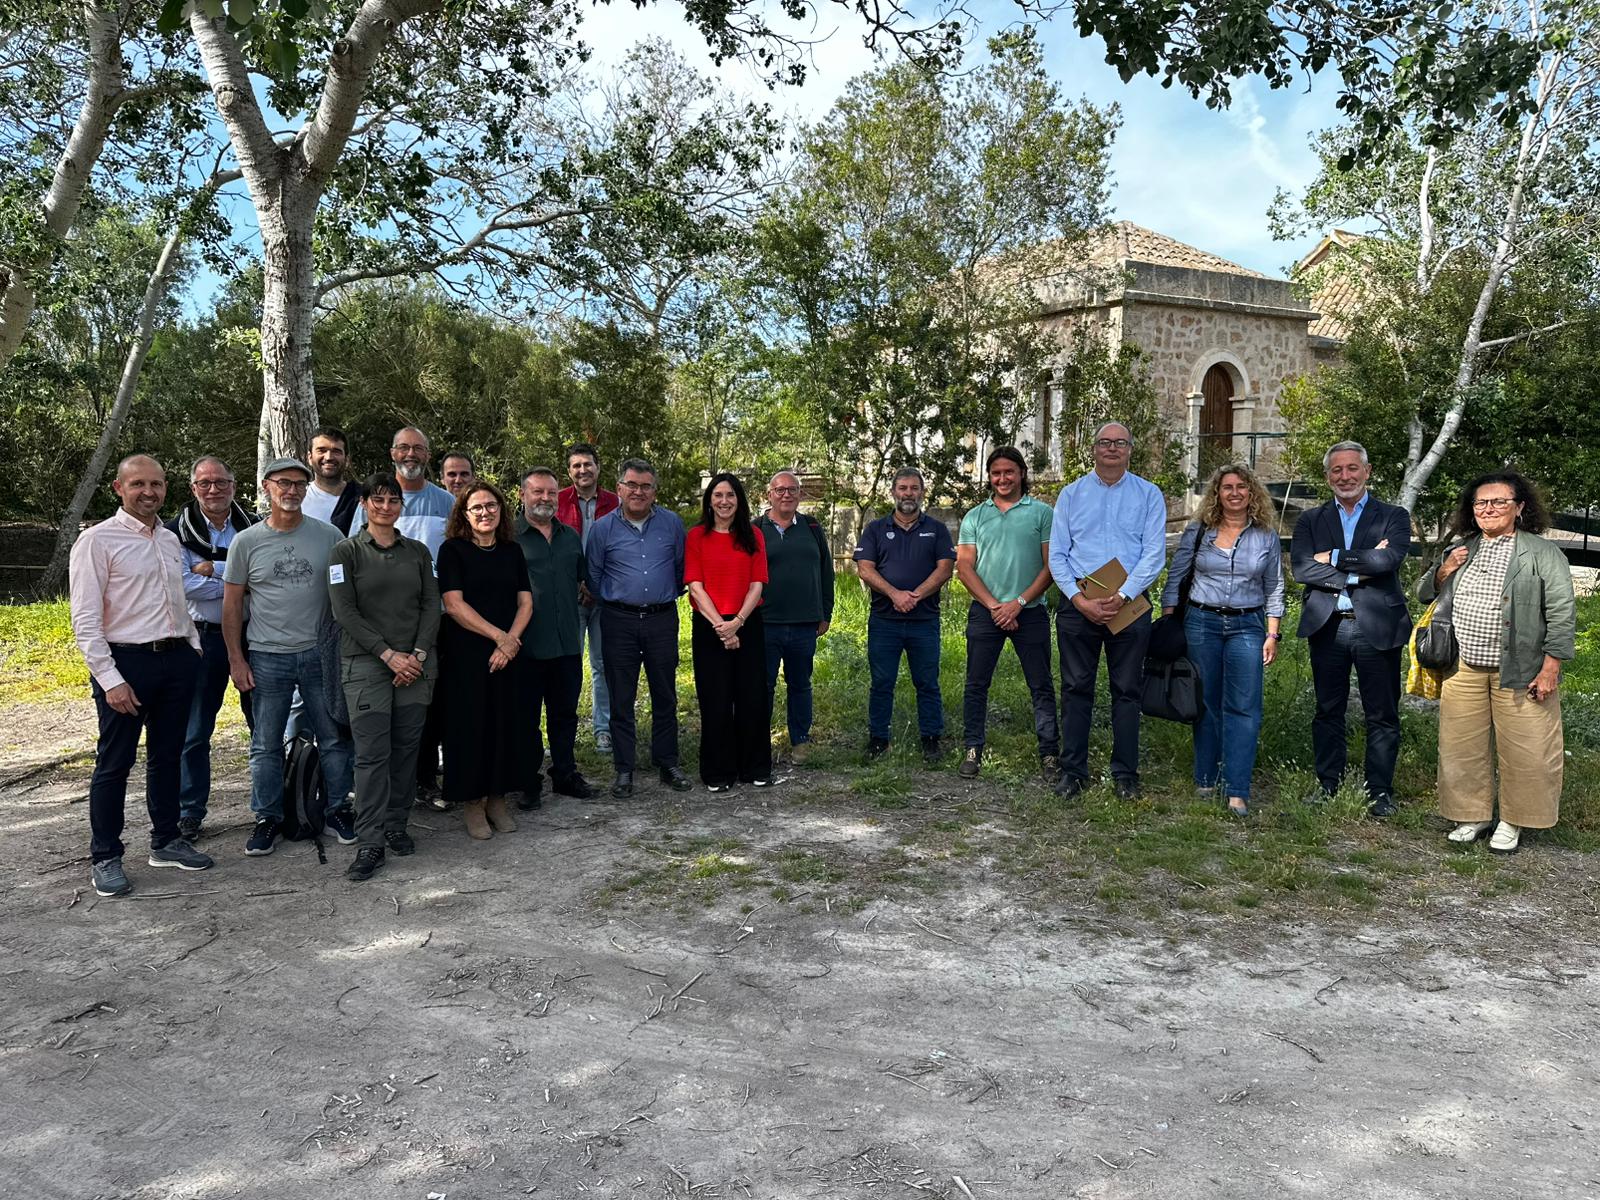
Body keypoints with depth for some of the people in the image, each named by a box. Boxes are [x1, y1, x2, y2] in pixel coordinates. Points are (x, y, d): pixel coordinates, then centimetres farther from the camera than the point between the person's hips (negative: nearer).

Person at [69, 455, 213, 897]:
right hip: (126, 661, -6)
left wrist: (193, 650, 13)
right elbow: (85, 620, -11)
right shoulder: (97, 540, -7)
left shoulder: (170, 540, 13)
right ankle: (105, 858, 13)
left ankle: (166, 841, 28)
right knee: (115, 762, 2)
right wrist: (110, 679, -17)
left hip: (177, 660, 6)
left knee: (167, 755, 15)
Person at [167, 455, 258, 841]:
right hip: (204, 636, -1)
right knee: (195, 732, 5)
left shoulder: (254, 527, 5)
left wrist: (212, 569, -15)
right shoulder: (178, 531, 0)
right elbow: (186, 586, -13)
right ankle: (190, 813, 17)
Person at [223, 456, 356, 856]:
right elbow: (232, 603, 5)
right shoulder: (246, 542, 1)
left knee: (334, 739, 7)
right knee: (266, 745, 7)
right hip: (267, 658, 0)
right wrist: (236, 659, 0)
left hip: (320, 654, 1)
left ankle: (338, 810, 20)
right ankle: (267, 819, 19)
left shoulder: (328, 536, 1)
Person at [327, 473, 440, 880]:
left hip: (415, 664, 3)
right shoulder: (346, 552, 2)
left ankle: (396, 825, 18)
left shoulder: (417, 552, 13)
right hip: (366, 664, -3)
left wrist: (418, 654, -7)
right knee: (372, 754, -6)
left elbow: (431, 606, 8)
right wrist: (389, 654, -12)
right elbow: (345, 612, -6)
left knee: (406, 749, 5)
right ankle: (370, 843, -3)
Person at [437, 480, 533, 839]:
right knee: (470, 725, 0)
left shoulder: (512, 551, 10)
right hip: (465, 654, -4)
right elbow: (454, 605, -11)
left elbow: (525, 602, 6)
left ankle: (498, 798, 18)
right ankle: (472, 802, 12)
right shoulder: (453, 550, -3)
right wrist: (499, 636, -14)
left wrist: (510, 641, -10)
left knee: (507, 723, 5)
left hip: (507, 653, 4)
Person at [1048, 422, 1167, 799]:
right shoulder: (1071, 494, 8)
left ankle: (1125, 774, 13)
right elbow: (1057, 555, 3)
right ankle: (1073, 771, 12)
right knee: (1076, 687, 4)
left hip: (1129, 604, -1)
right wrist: (1080, 600, -10)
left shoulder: (1148, 495, 5)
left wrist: (1120, 597, -14)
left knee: (1127, 690, 4)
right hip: (1078, 603, 1)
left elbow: (1154, 555, -3)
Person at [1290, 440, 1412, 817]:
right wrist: (1358, 570, -12)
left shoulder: (1393, 517, 6)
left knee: (1382, 715, 4)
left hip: (1377, 627, -2)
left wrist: (1335, 558, -10)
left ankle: (1380, 792, 14)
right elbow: (1300, 567, -6)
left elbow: (1389, 560, -14)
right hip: (1327, 627, 2)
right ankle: (1328, 785, 21)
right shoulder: (1311, 520, 10)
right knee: (1328, 711, 10)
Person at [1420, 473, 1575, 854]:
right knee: (1462, 746, 9)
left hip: (1518, 672, -4)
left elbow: (1562, 614, -6)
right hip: (1463, 669, 4)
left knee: (1523, 751, 1)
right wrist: (1442, 573, 1)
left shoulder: (1543, 554, -2)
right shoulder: (1459, 552, 13)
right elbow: (1426, 594, 23)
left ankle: (1512, 822, 17)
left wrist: (1550, 668, -13)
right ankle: (1473, 816, 23)